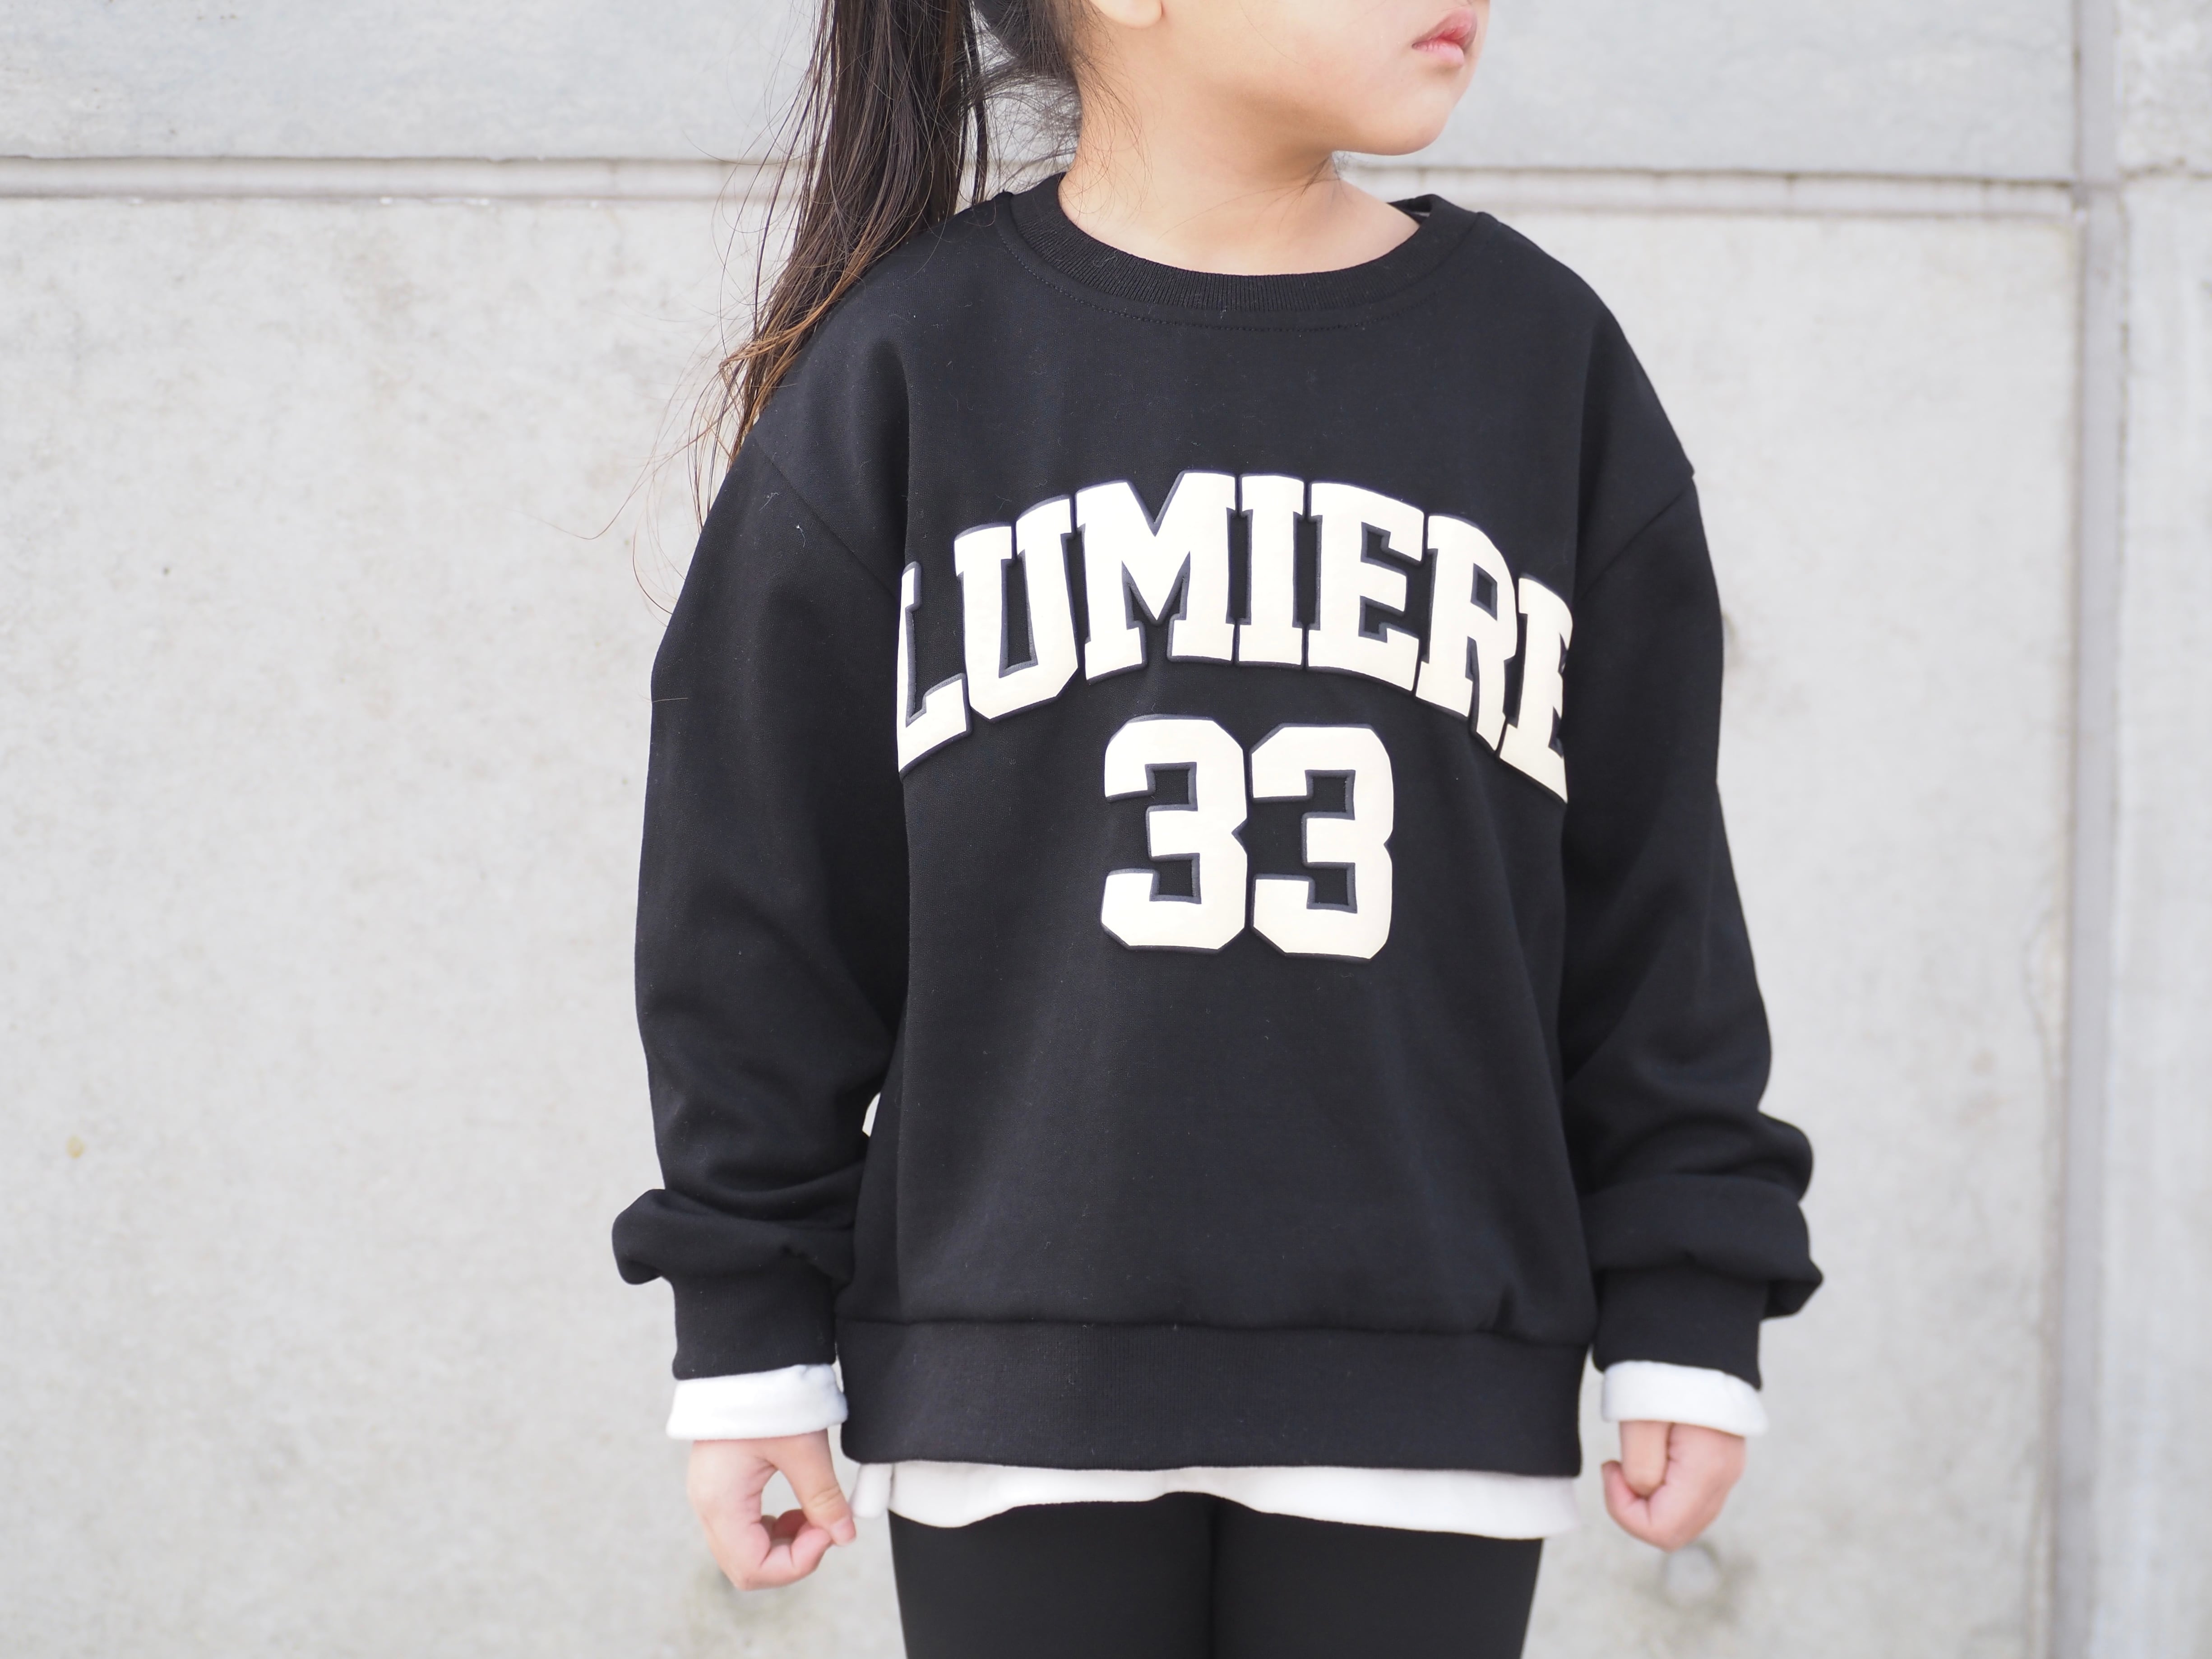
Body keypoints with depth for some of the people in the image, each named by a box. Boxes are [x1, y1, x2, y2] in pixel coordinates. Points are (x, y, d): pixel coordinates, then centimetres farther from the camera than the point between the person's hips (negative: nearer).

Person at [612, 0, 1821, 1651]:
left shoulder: (1543, 356, 6)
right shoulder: (902, 368, 1)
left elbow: (1648, 889, 8)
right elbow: (764, 888, 4)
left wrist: (1689, 1315, 4)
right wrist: (748, 1329, 2)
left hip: (1422, 1386, 1)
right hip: (1019, 1386, -1)